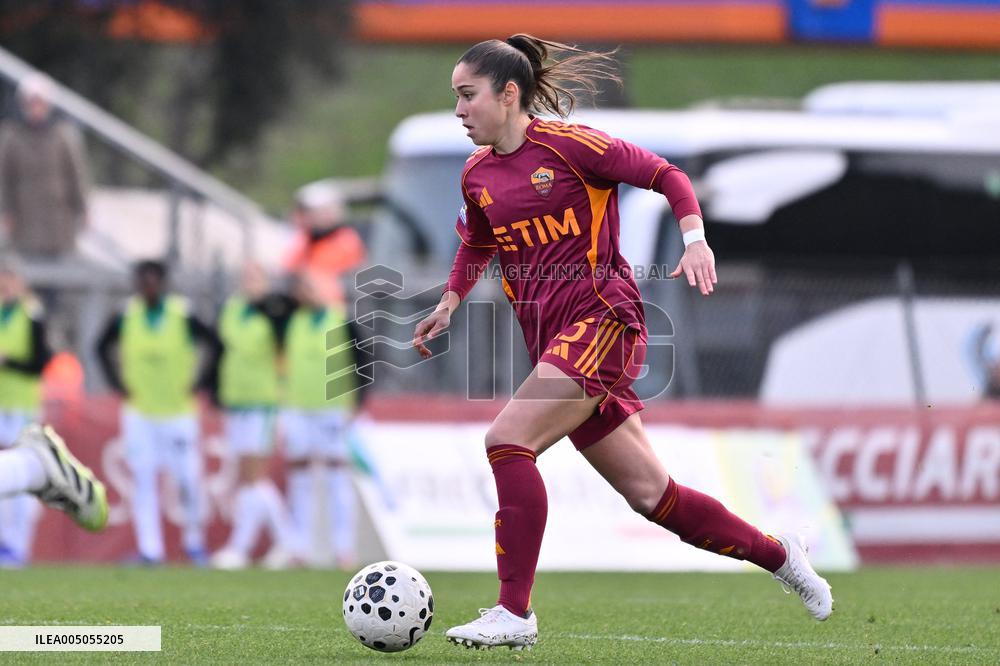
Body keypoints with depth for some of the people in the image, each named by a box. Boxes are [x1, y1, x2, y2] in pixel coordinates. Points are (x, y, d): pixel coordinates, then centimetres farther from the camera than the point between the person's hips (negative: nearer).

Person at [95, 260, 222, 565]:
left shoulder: (183, 317, -9)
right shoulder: (126, 318, -1)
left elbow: (216, 345, 1)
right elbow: (102, 348, 16)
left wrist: (201, 381, -3)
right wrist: (115, 380, 6)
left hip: (179, 411, -2)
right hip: (138, 412, 2)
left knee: (189, 480, -3)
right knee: (143, 480, -2)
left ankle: (194, 540, 19)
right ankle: (149, 549, 1)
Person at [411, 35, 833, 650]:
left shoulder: (568, 144, -8)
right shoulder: (478, 175, 12)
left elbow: (667, 176, -5)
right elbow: (477, 246, 31)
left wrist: (695, 241, -19)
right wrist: (449, 306, 17)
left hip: (603, 316, -7)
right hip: (550, 339, 7)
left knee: (507, 441, -22)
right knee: (650, 494, 7)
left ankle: (515, 613, -19)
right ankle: (778, 555, 24)